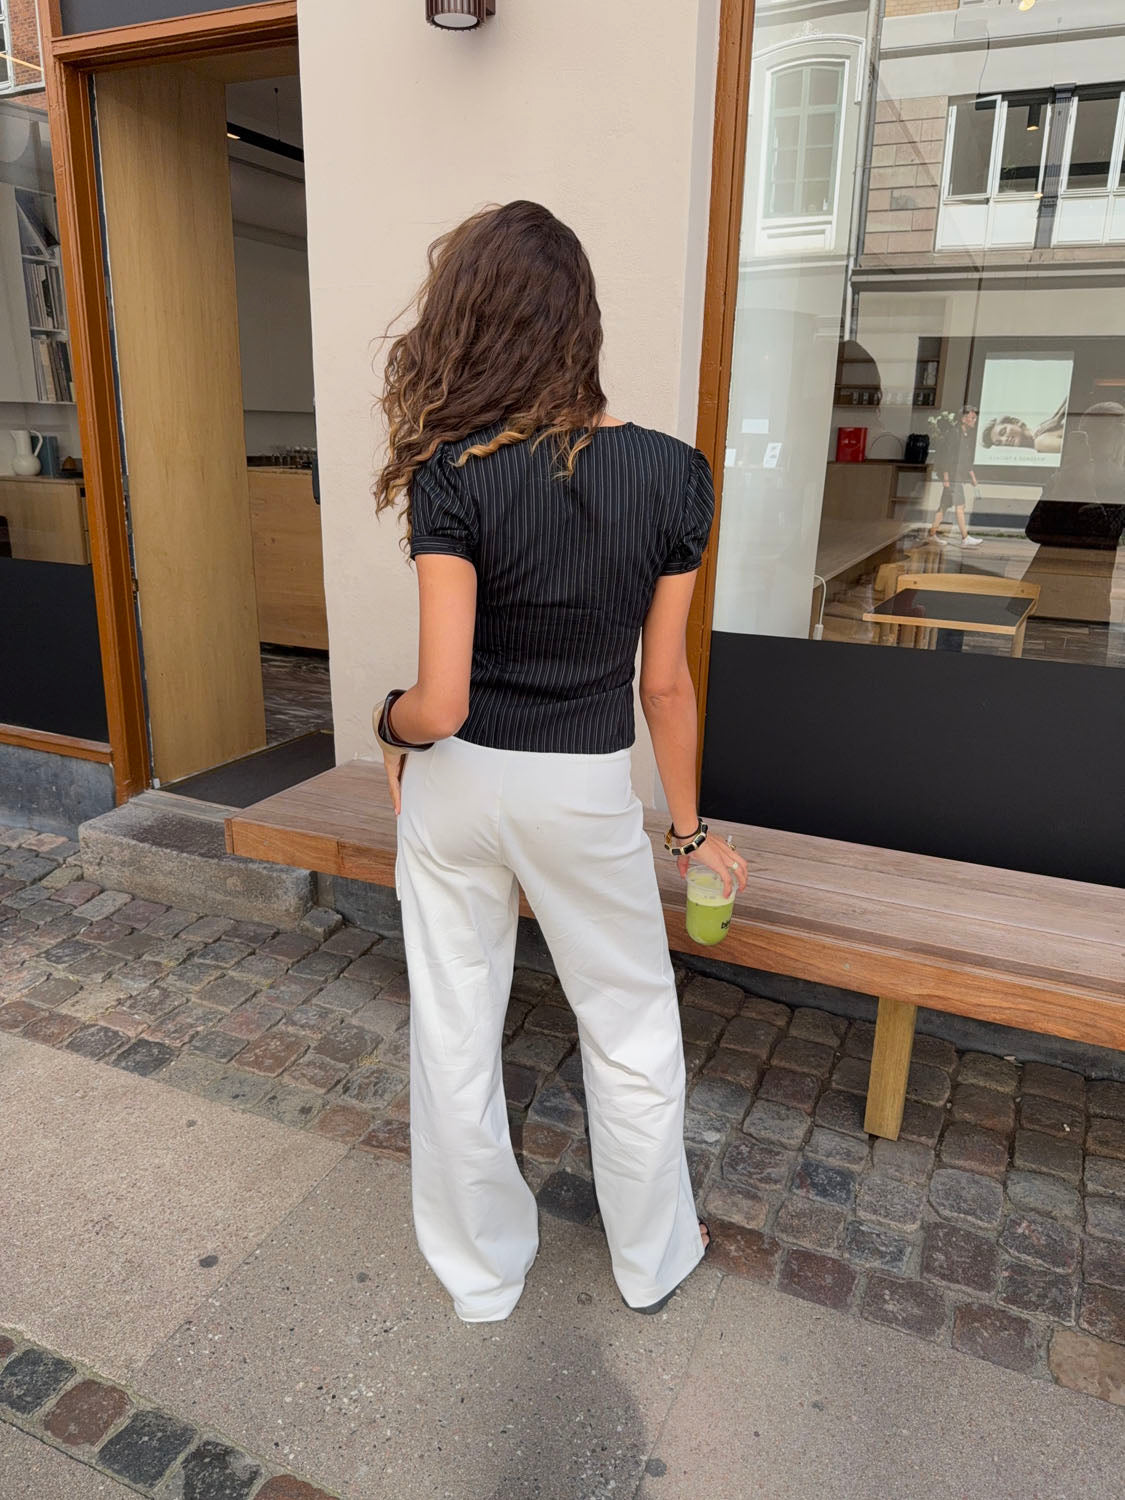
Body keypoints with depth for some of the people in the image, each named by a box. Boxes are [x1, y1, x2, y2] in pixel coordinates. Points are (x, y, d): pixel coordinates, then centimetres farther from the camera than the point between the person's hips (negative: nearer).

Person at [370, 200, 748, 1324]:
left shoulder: (452, 479, -15)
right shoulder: (671, 474, -8)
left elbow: (441, 704, -19)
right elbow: (664, 684, -4)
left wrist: (393, 724, 5)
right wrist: (688, 828, 9)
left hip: (455, 787, 0)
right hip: (583, 795, 1)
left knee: (455, 1033, 17)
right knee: (631, 1031, 21)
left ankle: (481, 1273, 39)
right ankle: (652, 1262, 42)